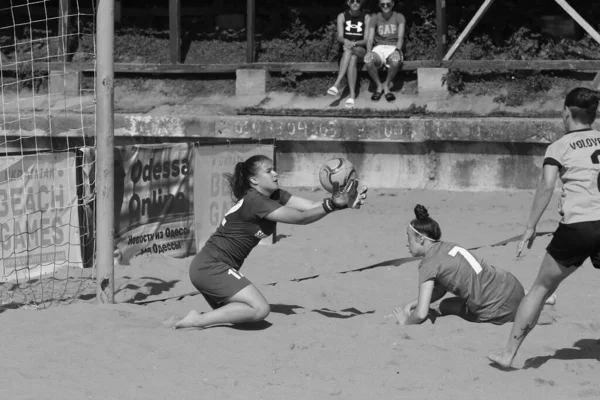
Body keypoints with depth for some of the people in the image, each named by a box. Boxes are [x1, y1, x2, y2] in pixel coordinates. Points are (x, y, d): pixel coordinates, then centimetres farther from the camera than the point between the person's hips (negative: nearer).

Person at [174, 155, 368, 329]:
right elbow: (301, 218, -24)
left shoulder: (275, 196, 7)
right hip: (210, 267, -10)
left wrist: (344, 202, -17)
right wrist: (333, 205, -30)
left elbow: (312, 206, -5)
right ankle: (197, 320, -16)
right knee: (259, 309, -19)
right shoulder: (255, 201, -21)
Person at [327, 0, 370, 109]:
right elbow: (339, 37, -6)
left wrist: (354, 43, -26)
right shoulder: (342, 16, 3)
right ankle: (352, 95, -46)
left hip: (361, 50, -1)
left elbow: (366, 40, -6)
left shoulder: (366, 17, 0)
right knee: (352, 59, -36)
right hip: (346, 49, 1)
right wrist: (345, 41, -30)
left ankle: (337, 84, -44)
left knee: (349, 51, -36)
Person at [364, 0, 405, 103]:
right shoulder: (374, 18, 6)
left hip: (393, 48, -1)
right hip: (379, 48, 1)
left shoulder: (399, 17, 3)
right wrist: (369, 51, -25)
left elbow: (400, 37, -9)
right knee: (368, 60, -35)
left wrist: (397, 50, -31)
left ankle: (386, 85, -13)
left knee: (396, 60, -39)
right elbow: (370, 38, -3)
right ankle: (379, 86, -12)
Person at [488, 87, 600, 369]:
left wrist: (530, 227, -8)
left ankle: (508, 353, 13)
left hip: (575, 226, -2)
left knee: (541, 288, 10)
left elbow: (546, 186, -9)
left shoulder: (559, 147, 3)